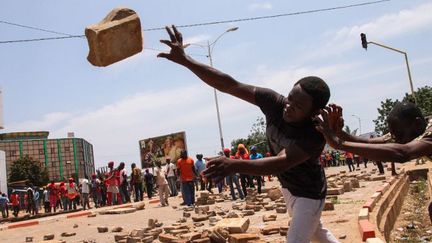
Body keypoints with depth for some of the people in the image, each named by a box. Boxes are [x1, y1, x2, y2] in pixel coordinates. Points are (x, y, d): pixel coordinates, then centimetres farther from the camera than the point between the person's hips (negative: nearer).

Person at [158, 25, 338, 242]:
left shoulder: (315, 135, -37)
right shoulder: (274, 102, -24)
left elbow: (280, 163, -49)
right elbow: (229, 85, -29)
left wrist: (234, 165, -66)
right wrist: (185, 60, -38)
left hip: (309, 193, -6)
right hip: (287, 187, 6)